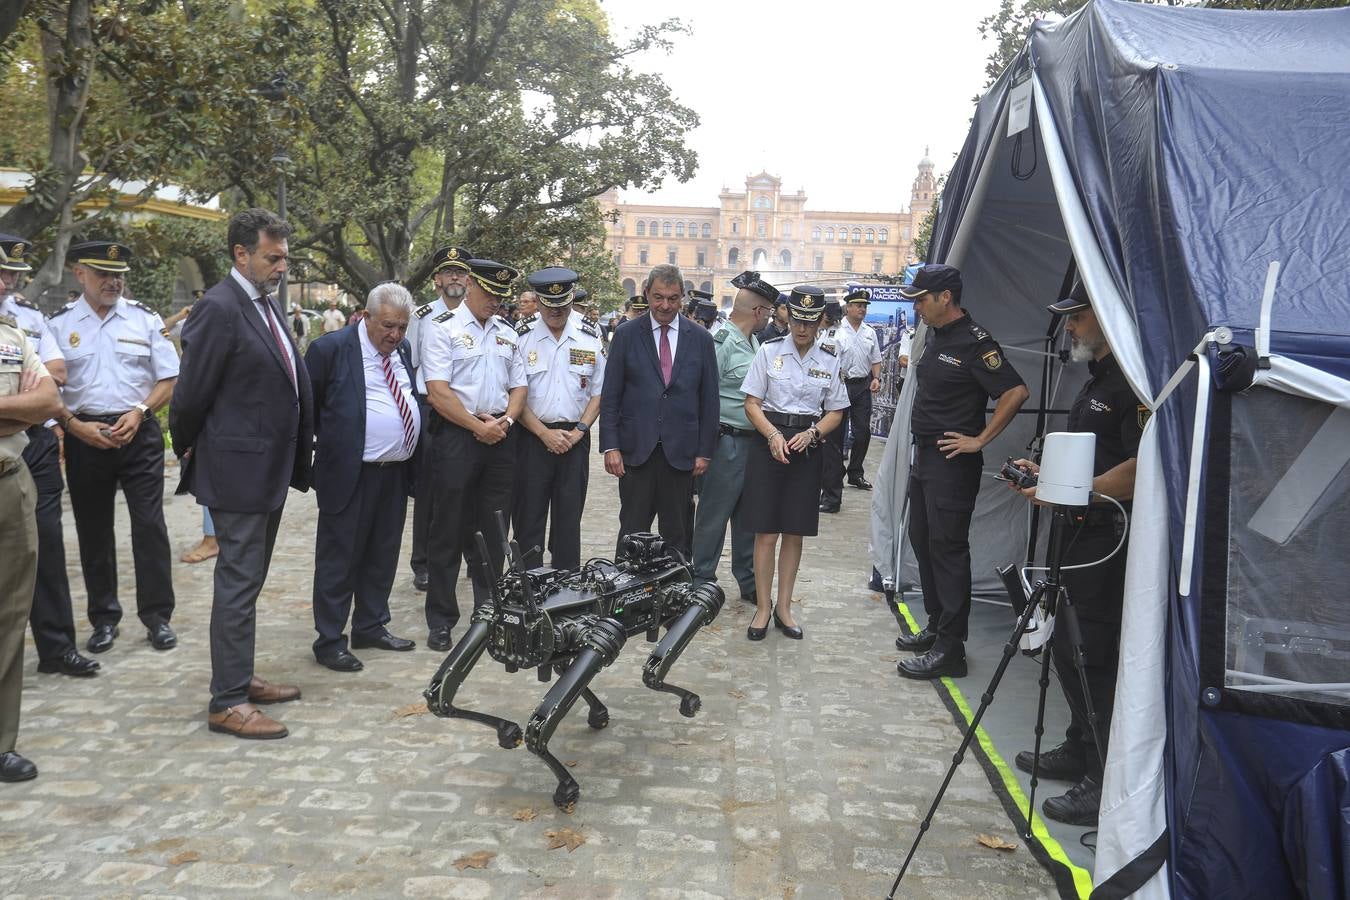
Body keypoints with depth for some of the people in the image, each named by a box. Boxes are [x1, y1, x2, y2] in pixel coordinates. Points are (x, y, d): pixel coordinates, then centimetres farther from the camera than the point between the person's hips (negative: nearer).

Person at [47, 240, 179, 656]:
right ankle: (104, 619, 23)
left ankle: (157, 615, 9)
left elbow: (169, 379, 3)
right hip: (84, 437, 1)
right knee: (94, 531, 10)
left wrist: (138, 412, -11)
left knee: (150, 525, -2)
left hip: (140, 434, -1)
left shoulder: (145, 319, 3)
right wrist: (75, 425, -10)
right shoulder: (59, 324, 3)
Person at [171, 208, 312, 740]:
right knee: (238, 584, -3)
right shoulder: (219, 308, -16)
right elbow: (191, 394, -13)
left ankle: (239, 678, 30)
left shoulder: (265, 304, 12)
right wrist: (189, 452, 1)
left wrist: (292, 458, 13)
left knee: (247, 581, 17)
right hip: (238, 469, -9)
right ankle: (227, 703, 7)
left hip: (270, 470, 9)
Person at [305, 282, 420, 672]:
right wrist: (317, 450, -3)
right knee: (339, 559, 2)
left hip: (396, 474, 6)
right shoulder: (331, 348, -9)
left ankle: (371, 627, 29)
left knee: (382, 557, 15)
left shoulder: (404, 350, 10)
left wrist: (414, 462, 12)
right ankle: (329, 641, 11)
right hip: (350, 474, -6)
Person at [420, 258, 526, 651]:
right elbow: (439, 392, -12)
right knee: (448, 530, 0)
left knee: (492, 530, 11)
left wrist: (506, 419, -3)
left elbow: (518, 386, 16)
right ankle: (441, 620, 9)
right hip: (456, 436, -5)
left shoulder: (507, 334, 16)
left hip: (500, 437, 5)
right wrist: (478, 427, -13)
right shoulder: (444, 330, -3)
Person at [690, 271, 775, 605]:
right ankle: (702, 583, 14)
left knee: (748, 517, 17)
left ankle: (748, 582, 28)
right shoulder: (721, 343, -16)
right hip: (728, 441, -9)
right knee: (713, 516, 2)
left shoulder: (753, 342, 12)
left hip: (753, 440, 9)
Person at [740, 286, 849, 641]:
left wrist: (811, 434, -9)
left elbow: (835, 412, 10)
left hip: (807, 449, 2)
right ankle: (763, 607, 11)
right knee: (766, 532, -1)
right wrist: (773, 435, -16)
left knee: (794, 532, 8)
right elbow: (752, 403, -1)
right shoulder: (769, 351, -1)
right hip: (769, 443, -2)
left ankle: (784, 607, 20)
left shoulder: (829, 361, 5)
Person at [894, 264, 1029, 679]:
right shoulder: (936, 337, 12)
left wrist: (980, 440, -19)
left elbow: (1016, 392, -22)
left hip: (952, 463, -10)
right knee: (922, 541, 16)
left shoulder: (975, 343, -16)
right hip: (924, 455, 10)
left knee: (947, 548, -6)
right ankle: (936, 627, 29)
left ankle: (949, 649, 0)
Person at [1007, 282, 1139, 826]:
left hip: (1111, 537, -11)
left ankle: (1108, 782, 8)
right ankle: (1078, 752, 34)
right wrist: (1046, 473, 11)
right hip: (1083, 533, 11)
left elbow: (1141, 469, -25)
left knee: (1088, 654, -4)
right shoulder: (1097, 379, 17)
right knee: (1069, 647, 18)